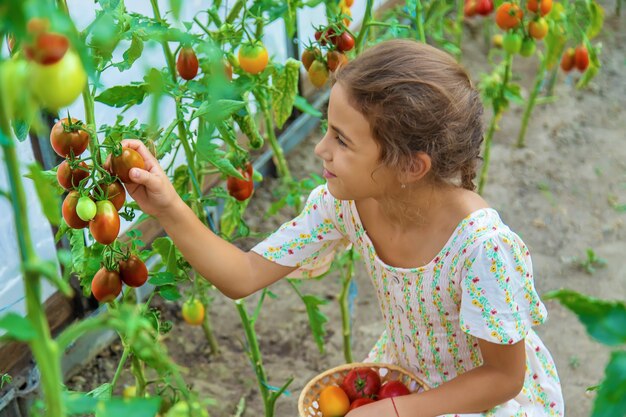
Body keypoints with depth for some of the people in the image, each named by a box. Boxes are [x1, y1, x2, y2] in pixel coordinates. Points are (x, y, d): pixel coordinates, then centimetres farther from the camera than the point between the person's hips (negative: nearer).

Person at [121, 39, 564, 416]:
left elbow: (503, 376, -21)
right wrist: (170, 210, -27)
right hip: (405, 373, 5)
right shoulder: (343, 204, -20)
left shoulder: (484, 246, -35)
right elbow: (245, 276, -15)